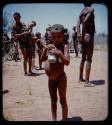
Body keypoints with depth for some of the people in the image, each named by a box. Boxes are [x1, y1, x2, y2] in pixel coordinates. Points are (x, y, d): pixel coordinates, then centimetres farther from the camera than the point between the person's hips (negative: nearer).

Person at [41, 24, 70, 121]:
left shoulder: (64, 46, -11)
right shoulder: (50, 46, 5)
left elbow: (67, 62, -21)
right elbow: (42, 59, 5)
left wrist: (59, 53, -35)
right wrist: (45, 49, -10)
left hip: (60, 78, -6)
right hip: (51, 79, 6)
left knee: (62, 100, 6)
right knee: (53, 100, 17)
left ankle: (64, 119, 17)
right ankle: (54, 119, 30)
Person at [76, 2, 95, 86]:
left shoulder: (81, 12, 15)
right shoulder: (91, 9, -9)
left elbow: (78, 24, 5)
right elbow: (85, 21, -23)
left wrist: (80, 36, -4)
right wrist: (83, 35, -17)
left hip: (84, 37, 8)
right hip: (89, 37, -8)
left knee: (83, 59, 17)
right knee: (88, 60, -7)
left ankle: (81, 78, 27)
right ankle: (87, 82, -7)